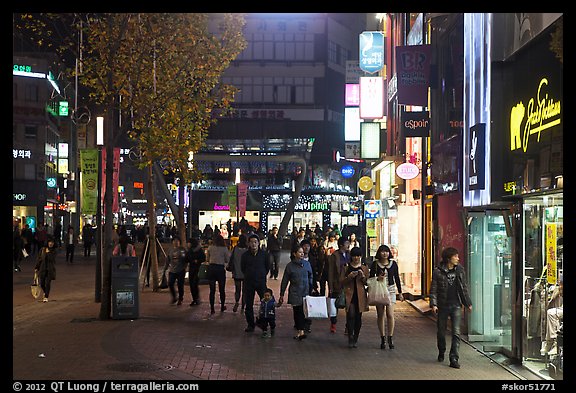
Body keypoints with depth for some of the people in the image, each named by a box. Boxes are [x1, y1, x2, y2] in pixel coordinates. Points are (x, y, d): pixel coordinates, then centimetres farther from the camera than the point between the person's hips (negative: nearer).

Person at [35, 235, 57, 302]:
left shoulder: (53, 251, -2)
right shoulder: (42, 250, 2)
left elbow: (52, 259, -15)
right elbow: (39, 259, 8)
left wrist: (48, 252, -20)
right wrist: (36, 267, 8)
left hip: (50, 269, -2)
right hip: (42, 269, 2)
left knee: (48, 283, -6)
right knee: (42, 283, 3)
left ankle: (46, 297, 6)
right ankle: (46, 292, 33)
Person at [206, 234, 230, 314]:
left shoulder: (210, 248, 0)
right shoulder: (224, 248, -6)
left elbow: (207, 259, 9)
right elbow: (227, 260, 1)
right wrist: (228, 253, 16)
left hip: (211, 268, 1)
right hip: (220, 269, -1)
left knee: (212, 290, 4)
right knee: (222, 289, 14)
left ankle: (212, 308, 2)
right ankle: (222, 306, 24)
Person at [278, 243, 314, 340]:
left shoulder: (306, 264, 6)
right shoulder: (290, 266, 1)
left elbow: (310, 277, 14)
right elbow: (284, 281, 5)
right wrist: (281, 295, 6)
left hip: (305, 292, 1)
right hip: (294, 293, -1)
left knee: (303, 311, -5)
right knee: (297, 311, -1)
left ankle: (301, 331, -1)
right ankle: (300, 331, 4)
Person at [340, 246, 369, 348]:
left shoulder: (365, 268, 11)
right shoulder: (346, 268, 7)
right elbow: (341, 282, 3)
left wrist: (363, 277, -10)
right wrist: (349, 277, -14)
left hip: (360, 295, 2)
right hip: (349, 295, -2)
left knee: (358, 317, 4)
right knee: (351, 315, -15)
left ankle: (355, 339, 13)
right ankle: (350, 338, -9)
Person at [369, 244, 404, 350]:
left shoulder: (393, 264, 5)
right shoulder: (375, 264, 1)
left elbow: (397, 278, 12)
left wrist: (400, 292, 13)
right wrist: (377, 278, -16)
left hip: (390, 290, 0)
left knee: (390, 314, -11)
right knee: (380, 315, 4)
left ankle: (390, 338, -3)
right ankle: (382, 339, 12)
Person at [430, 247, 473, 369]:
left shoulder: (460, 270, 4)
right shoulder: (438, 271, -6)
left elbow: (464, 287, 13)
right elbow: (433, 289, -5)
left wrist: (468, 303, 14)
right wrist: (433, 304, -15)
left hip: (456, 306, 2)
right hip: (442, 306, -2)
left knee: (456, 333, -7)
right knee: (441, 331, 11)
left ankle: (454, 359, -7)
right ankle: (441, 352, 35)